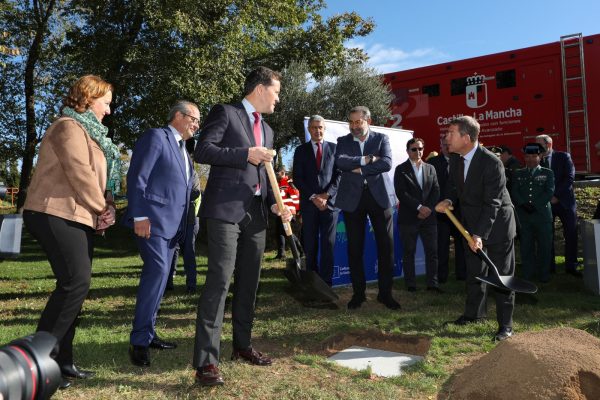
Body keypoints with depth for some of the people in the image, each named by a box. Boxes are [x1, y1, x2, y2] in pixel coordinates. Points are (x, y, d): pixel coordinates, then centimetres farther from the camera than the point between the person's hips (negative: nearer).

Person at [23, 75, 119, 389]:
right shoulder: (70, 126, -8)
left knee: (75, 285, 7)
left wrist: (106, 207, 4)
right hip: (58, 216, -10)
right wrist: (101, 207, -6)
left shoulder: (88, 131, 23)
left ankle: (61, 360, 13)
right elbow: (79, 174, -18)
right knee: (75, 282, -17)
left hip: (78, 218, 10)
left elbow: (96, 177, 22)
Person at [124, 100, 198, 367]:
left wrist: (183, 224, 16)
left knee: (158, 275, 11)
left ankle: (148, 334, 21)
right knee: (158, 270, -18)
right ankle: (139, 341, -11)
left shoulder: (182, 149, 24)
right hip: (152, 219, -9)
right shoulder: (156, 136, -3)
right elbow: (137, 177, -12)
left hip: (172, 224, 9)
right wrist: (139, 216, -19)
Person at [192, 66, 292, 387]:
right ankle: (205, 361, -8)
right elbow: (202, 151, -10)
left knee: (248, 282, 13)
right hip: (225, 209, -7)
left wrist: (274, 203, 6)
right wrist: (246, 154, -15)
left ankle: (242, 345, 27)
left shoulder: (267, 130, 22)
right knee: (219, 281, -13)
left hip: (255, 213, 8)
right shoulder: (225, 113, 1)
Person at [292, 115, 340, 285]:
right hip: (309, 203, 1)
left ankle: (326, 282, 2)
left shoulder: (334, 148, 9)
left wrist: (326, 195, -9)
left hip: (330, 202, 0)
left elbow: (339, 174, 3)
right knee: (310, 245, 4)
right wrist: (313, 197, -8)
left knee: (328, 244, -2)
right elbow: (297, 178, 3)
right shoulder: (301, 150, 10)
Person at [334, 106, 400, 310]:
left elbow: (387, 163, -11)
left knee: (386, 246, 1)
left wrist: (360, 169, -13)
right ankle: (358, 293, 16)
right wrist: (367, 159, -15)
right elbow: (340, 161, -12)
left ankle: (385, 293, 13)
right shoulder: (343, 141, 9)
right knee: (355, 248, 5)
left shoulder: (381, 139, 6)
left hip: (379, 195, 0)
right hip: (353, 198, 1)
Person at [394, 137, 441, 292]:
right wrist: (419, 207, -15)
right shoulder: (401, 169, 1)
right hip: (408, 217, -3)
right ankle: (410, 284, 10)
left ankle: (432, 283, 9)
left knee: (432, 251, 2)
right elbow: (401, 193, -9)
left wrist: (428, 209, -8)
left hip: (428, 216, 3)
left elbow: (436, 191, 7)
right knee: (409, 252, 2)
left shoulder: (430, 168, 14)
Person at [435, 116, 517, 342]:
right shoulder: (455, 159, -3)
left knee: (502, 275, 1)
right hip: (473, 224, 7)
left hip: (497, 224, -7)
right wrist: (449, 201, -13)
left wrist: (480, 234, -29)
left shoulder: (491, 163, -25)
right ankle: (474, 312, 36)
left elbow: (492, 203, -25)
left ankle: (505, 324, 12)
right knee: (474, 271, 18)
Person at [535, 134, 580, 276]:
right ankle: (549, 266, 11)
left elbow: (570, 177, -7)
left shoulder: (563, 157, 0)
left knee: (571, 234, 2)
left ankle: (571, 266, 13)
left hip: (564, 201, -1)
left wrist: (557, 195, -14)